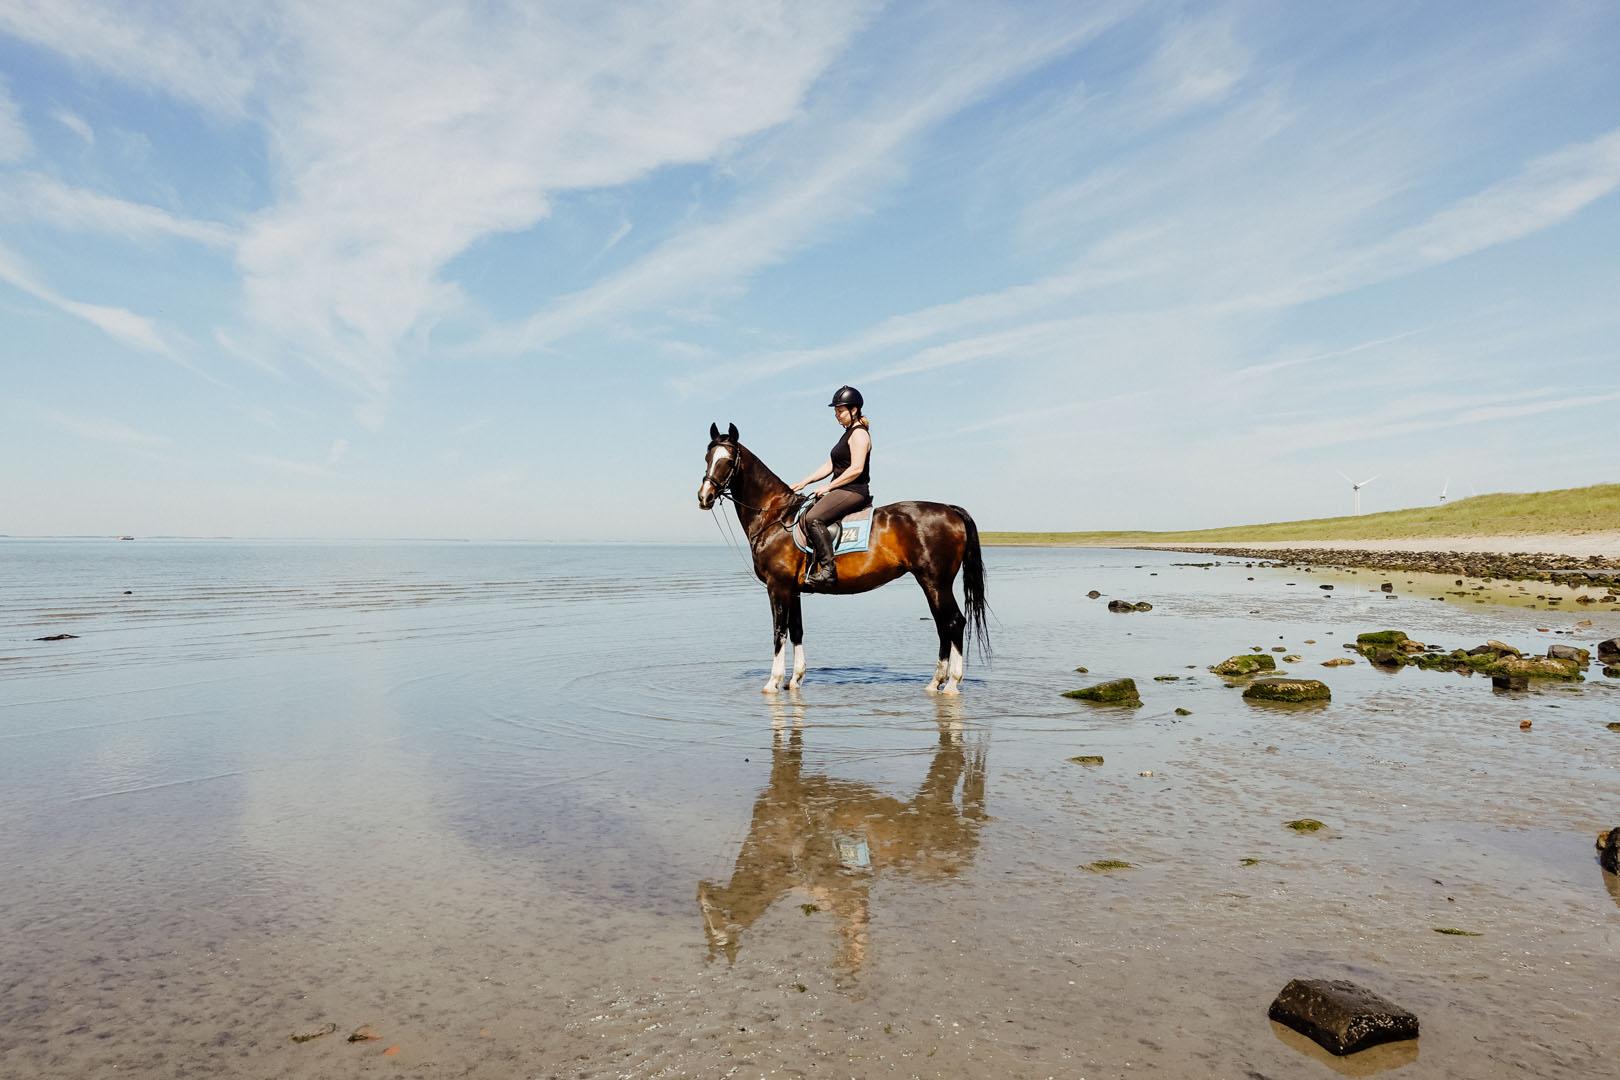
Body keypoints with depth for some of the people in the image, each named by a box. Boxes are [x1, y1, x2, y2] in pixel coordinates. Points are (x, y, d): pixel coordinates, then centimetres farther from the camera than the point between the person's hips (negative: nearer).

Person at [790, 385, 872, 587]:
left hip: (853, 491, -11)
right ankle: (811, 567, 12)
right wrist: (805, 482, 9)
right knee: (803, 515, 12)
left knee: (813, 518, -28)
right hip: (844, 492, 11)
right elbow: (829, 465, 19)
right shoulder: (849, 434, 22)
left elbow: (856, 469, -21)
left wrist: (829, 487, -16)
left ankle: (827, 569, -30)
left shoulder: (859, 433, -10)